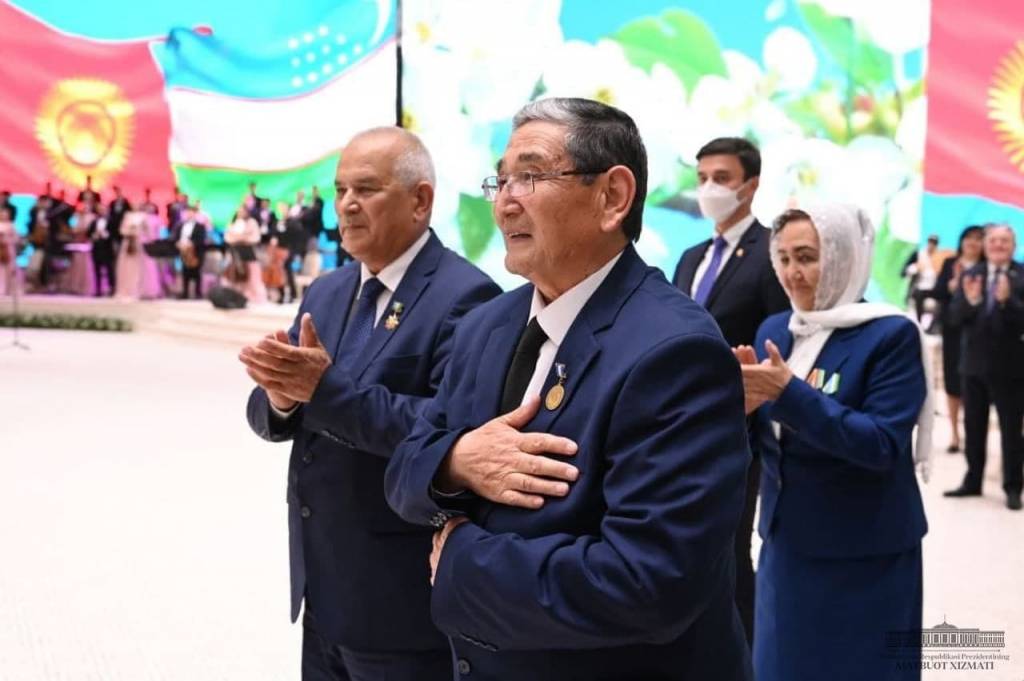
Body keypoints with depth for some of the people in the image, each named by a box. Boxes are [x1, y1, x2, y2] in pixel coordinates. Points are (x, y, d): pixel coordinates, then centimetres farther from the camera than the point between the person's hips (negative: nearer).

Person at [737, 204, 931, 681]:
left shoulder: (891, 335, -13)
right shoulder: (773, 330, 6)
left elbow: (882, 444, -21)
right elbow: (755, 441, 9)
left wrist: (789, 392, -27)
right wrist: (747, 405, -14)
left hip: (864, 554, -5)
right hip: (786, 543, 6)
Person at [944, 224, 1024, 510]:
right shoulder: (971, 275, 4)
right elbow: (955, 316, -4)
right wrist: (969, 301, -24)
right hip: (975, 364, 4)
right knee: (973, 427, 14)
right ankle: (972, 482, 26)